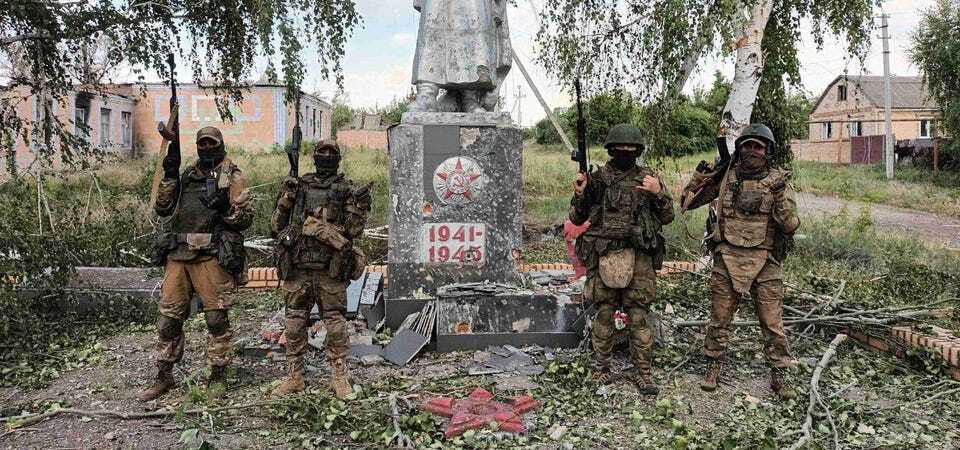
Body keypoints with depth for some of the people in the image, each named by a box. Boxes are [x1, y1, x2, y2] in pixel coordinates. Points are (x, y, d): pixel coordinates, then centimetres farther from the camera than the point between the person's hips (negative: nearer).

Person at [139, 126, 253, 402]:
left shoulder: (232, 176, 4)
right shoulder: (186, 175, 19)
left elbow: (246, 218, -1)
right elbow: (162, 209, 12)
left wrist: (225, 209, -19)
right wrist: (169, 178, 2)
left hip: (211, 256, -5)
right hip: (178, 255, 5)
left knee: (216, 318, -2)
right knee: (168, 317, 9)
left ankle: (218, 377, 10)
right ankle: (164, 377, 21)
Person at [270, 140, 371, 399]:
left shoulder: (346, 190, 5)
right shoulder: (299, 186, 13)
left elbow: (353, 232, 2)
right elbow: (278, 225, 12)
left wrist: (361, 208, -14)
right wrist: (286, 198, -1)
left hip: (330, 269, -3)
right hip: (298, 266, 3)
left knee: (335, 323, 0)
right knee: (295, 322, 7)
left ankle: (339, 377, 10)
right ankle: (294, 377, 17)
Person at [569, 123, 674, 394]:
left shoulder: (649, 179, 9)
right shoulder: (597, 178, 8)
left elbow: (667, 217, 8)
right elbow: (577, 219, 11)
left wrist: (658, 193, -8)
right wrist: (579, 193, -6)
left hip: (639, 257, 0)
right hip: (603, 256, 0)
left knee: (639, 316, 1)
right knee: (605, 314, 5)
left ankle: (642, 372, 11)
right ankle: (602, 368, 17)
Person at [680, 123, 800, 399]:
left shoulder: (777, 181, 2)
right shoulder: (725, 177, 5)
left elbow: (791, 224, -6)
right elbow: (688, 201, 10)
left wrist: (779, 195, -18)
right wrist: (700, 177, -5)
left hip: (764, 261, -1)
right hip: (727, 257, 1)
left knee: (772, 322, 4)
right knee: (719, 318, 9)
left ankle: (779, 375, 17)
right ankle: (714, 368, 24)